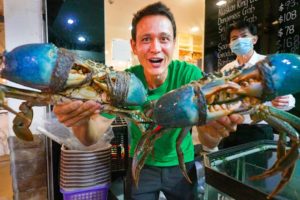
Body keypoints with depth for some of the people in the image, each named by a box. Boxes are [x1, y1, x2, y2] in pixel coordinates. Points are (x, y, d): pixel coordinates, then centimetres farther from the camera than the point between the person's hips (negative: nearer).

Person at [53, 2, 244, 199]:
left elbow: (208, 143, -27)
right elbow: (91, 139, -22)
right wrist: (80, 121, -45)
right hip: (142, 166, 1)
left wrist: (213, 130, -50)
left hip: (181, 165, 0)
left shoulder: (190, 75, -23)